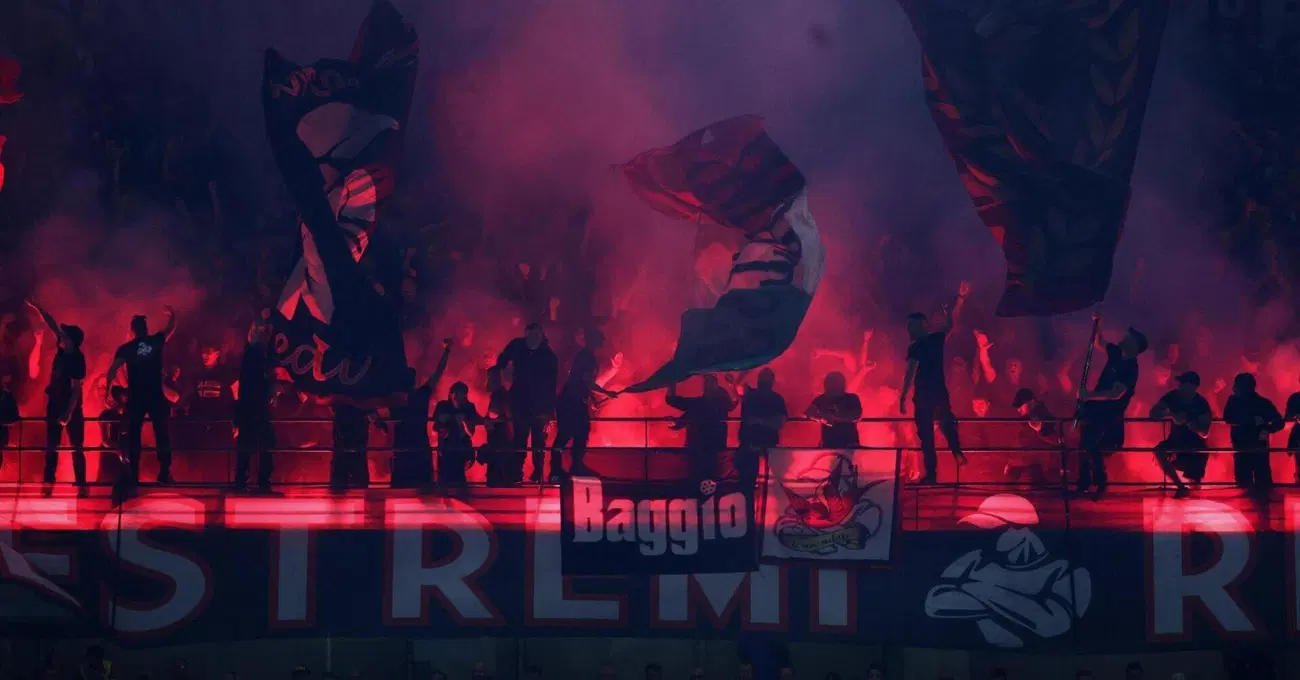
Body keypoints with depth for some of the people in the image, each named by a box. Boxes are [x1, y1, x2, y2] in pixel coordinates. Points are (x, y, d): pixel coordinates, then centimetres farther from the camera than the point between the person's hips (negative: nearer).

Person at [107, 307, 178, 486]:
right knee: (162, 434, 7)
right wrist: (172, 314, 37)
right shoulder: (156, 341, 2)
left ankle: (133, 474, 5)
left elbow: (113, 369, -9)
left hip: (136, 398, 0)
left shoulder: (125, 348, 0)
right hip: (156, 397, 0)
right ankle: (164, 473, 2)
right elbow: (171, 327, 19)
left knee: (133, 436, 7)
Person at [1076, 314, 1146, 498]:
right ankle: (1084, 483, 15)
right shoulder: (1116, 353, 4)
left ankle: (1100, 484, -7)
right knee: (1084, 445, 7)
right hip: (1095, 409, 8)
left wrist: (1089, 395, -28)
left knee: (1091, 445, -19)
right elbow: (1098, 343, 22)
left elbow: (1116, 394, -29)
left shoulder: (1130, 369, -20)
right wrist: (1097, 326, 5)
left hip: (1109, 414, -8)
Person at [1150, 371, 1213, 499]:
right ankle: (1181, 487, -20)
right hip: (1176, 440, 2)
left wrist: (1187, 420, -36)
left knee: (1194, 481, -5)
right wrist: (1171, 415, -31)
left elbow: (1204, 433, -21)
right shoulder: (1173, 396, -8)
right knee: (1159, 451, -29)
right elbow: (1153, 413, -13)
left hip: (1195, 446, -2)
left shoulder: (1202, 403, -16)